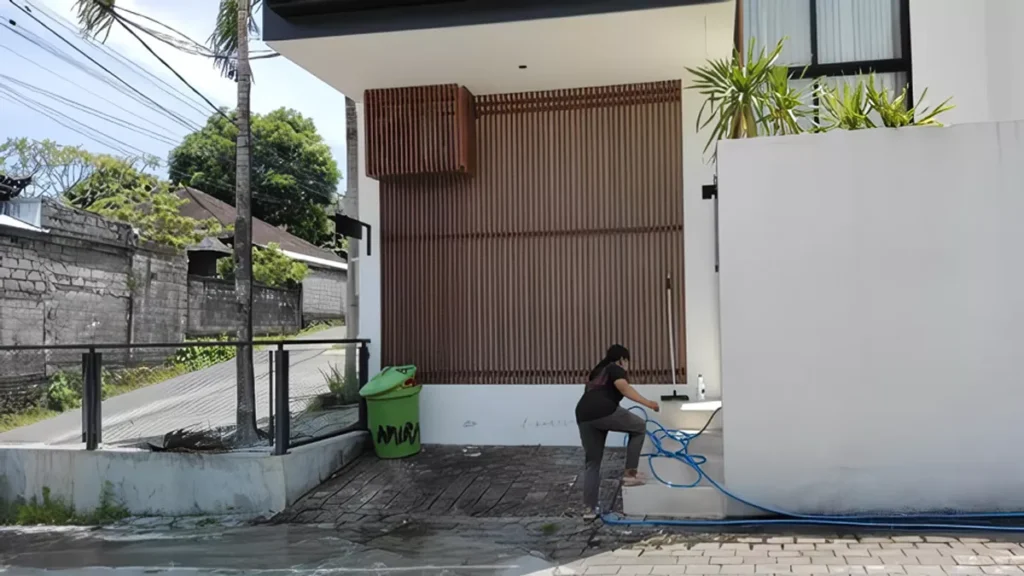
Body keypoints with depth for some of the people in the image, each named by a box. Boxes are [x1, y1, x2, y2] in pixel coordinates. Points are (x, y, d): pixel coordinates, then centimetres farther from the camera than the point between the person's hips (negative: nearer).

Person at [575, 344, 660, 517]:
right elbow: (624, 388, -9)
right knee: (639, 427, 14)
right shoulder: (615, 369, 11)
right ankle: (630, 473, 8)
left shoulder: (596, 372, 34)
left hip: (583, 416, 8)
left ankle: (590, 507, 13)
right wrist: (648, 403, -15)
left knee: (592, 462, 15)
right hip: (603, 411, -8)